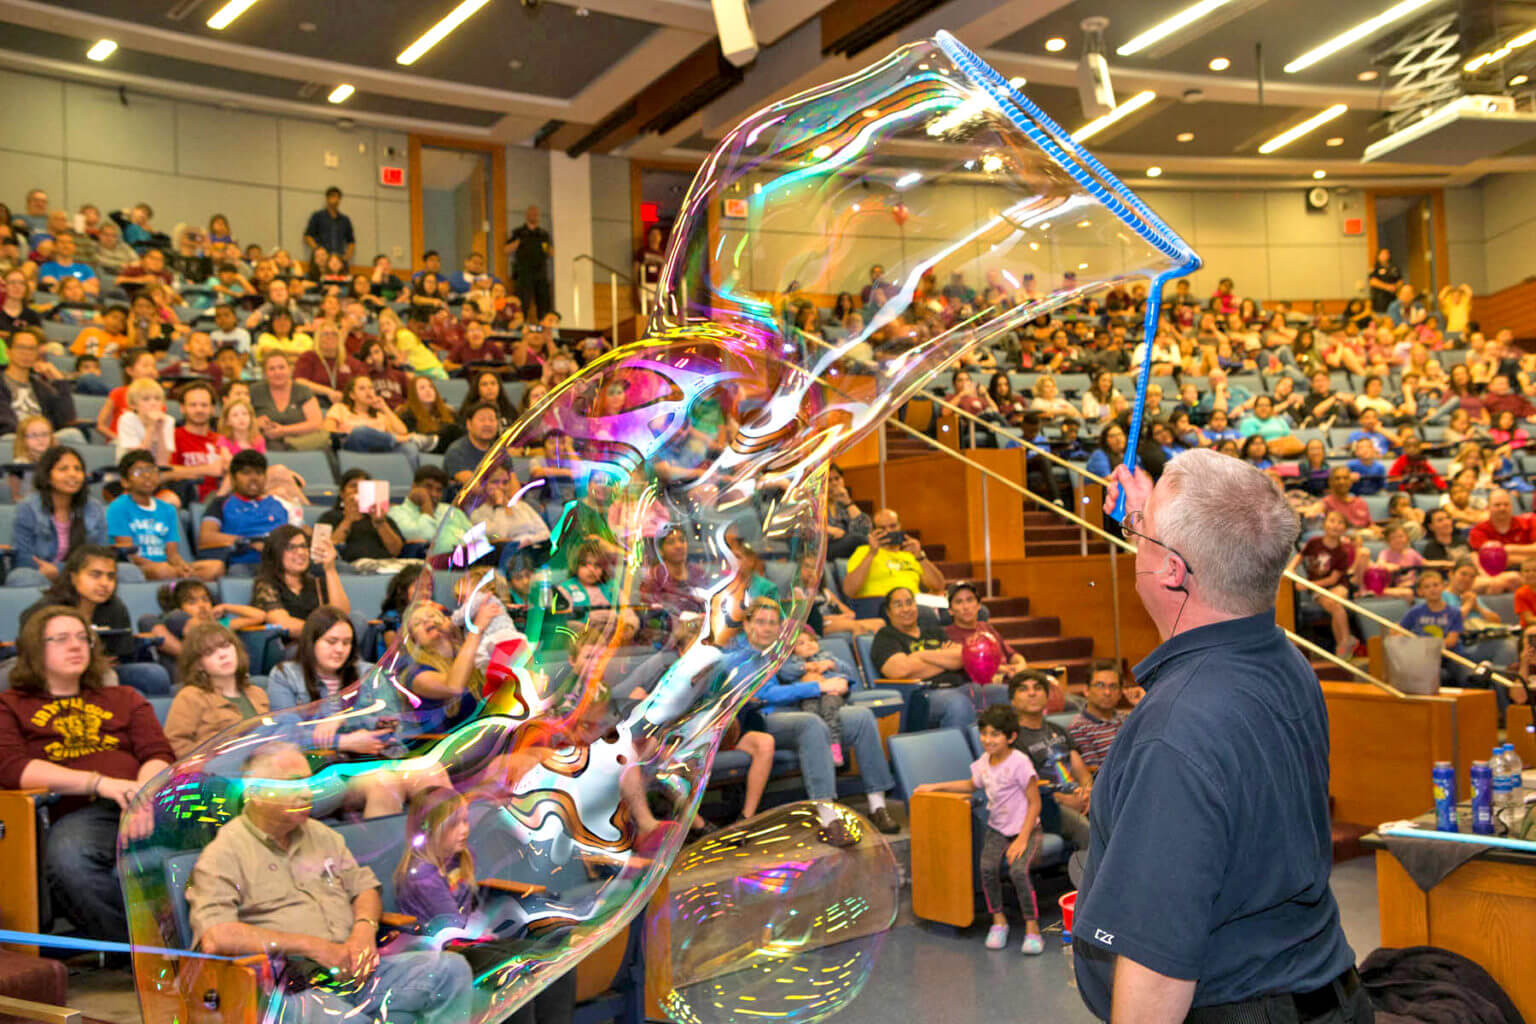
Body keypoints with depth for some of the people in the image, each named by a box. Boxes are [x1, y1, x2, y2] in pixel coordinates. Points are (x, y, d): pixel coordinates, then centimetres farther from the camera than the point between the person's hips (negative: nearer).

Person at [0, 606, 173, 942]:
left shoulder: (124, 698, 32)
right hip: (76, 813, -2)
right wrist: (98, 782, -12)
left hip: (145, 805, 2)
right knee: (66, 860, -40)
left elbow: (159, 754, 16)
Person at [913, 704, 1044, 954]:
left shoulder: (1019, 762, -18)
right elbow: (972, 785, 25)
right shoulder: (984, 761, 3)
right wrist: (936, 787, 20)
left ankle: (1032, 927, -12)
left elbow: (1035, 803, -15)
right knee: (987, 867, -22)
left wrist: (1022, 839, -19)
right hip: (997, 829, 5)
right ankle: (998, 920, -3)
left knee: (1018, 870, -29)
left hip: (1026, 830, -5)